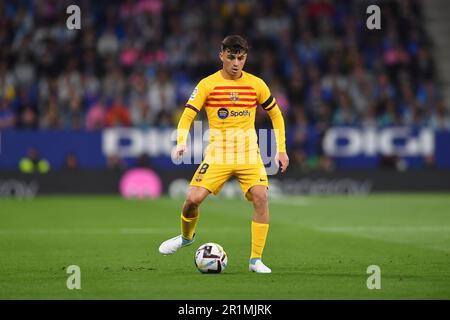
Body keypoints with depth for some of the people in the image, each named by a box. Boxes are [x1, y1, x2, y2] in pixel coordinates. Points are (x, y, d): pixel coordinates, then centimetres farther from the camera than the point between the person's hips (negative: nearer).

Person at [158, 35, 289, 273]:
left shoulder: (256, 85, 3)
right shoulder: (208, 84, -3)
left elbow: (276, 114, 15)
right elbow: (187, 116, -6)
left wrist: (281, 150, 9)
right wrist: (181, 143, -25)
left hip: (249, 154, 1)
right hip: (218, 154, -1)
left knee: (261, 198, -21)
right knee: (193, 199, -13)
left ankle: (256, 260, -12)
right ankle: (186, 236, 22)